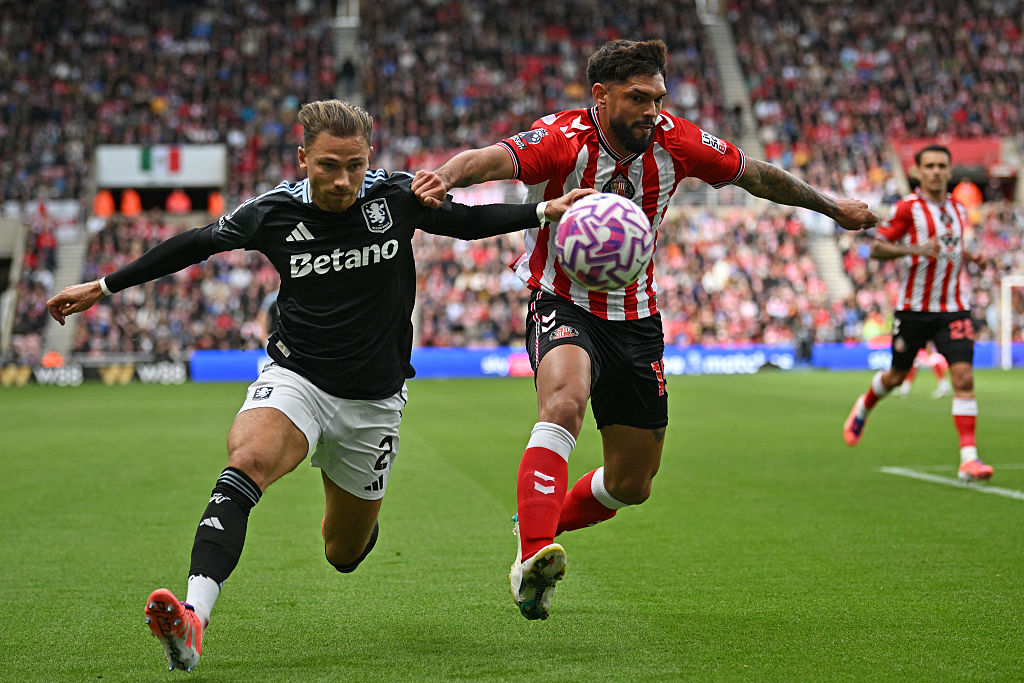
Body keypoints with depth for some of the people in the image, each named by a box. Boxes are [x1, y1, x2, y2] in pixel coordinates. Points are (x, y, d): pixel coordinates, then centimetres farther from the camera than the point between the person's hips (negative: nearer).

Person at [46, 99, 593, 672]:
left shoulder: (397, 197, -9)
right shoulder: (275, 212, -9)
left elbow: (469, 221, 8)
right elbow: (196, 244, 5)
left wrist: (545, 211, -5)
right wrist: (103, 287, 9)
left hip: (374, 402, 2)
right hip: (295, 378, -1)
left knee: (344, 554, 13)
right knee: (248, 462, -34)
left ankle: (357, 511, 53)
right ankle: (192, 619, -47)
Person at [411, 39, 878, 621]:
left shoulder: (674, 141, -7)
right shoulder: (564, 140, -20)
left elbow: (756, 175, 9)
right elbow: (495, 158, -40)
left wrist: (833, 207, 21)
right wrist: (448, 175, -63)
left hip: (635, 320, 5)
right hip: (564, 305, -5)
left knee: (632, 484, 10)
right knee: (564, 402, -38)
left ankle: (541, 522, 38)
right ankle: (533, 557, -43)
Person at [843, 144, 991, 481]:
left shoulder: (959, 209, 10)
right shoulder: (907, 207, -8)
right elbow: (876, 248, -10)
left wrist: (969, 255, 6)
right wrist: (915, 249, -25)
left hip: (954, 308, 3)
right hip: (914, 308, -3)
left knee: (963, 377, -13)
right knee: (897, 375, 12)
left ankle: (968, 459, -15)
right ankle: (864, 406, 47)